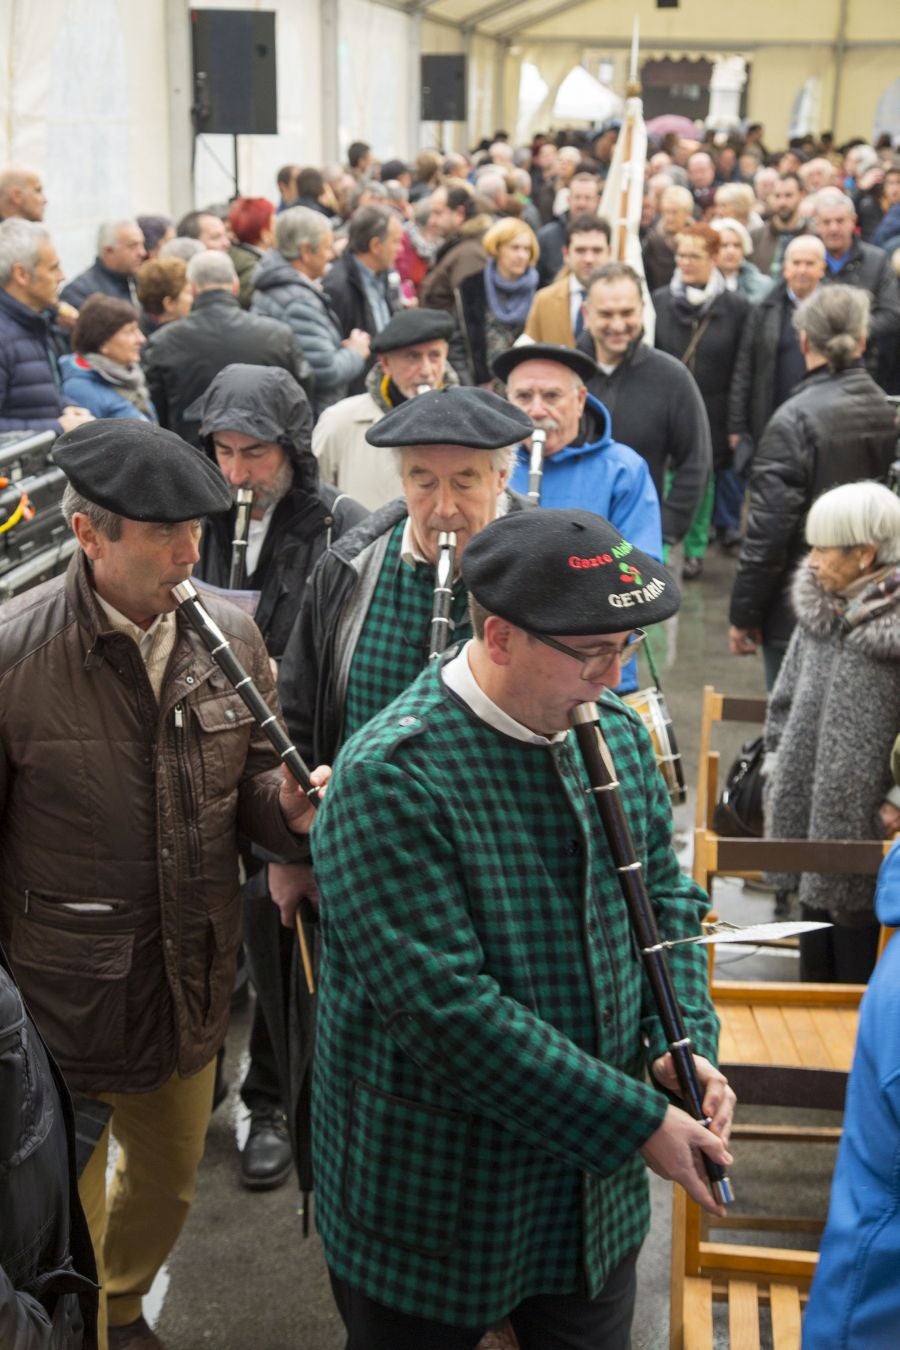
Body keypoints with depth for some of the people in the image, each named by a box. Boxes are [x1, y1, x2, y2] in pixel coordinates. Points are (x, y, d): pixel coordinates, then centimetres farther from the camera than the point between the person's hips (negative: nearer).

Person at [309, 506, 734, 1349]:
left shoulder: (617, 736, -1)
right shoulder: (392, 778, -25)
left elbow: (665, 901, 10)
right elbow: (447, 1009, -29)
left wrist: (684, 1046, -8)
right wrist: (636, 1121, -24)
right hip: (432, 1209, -6)